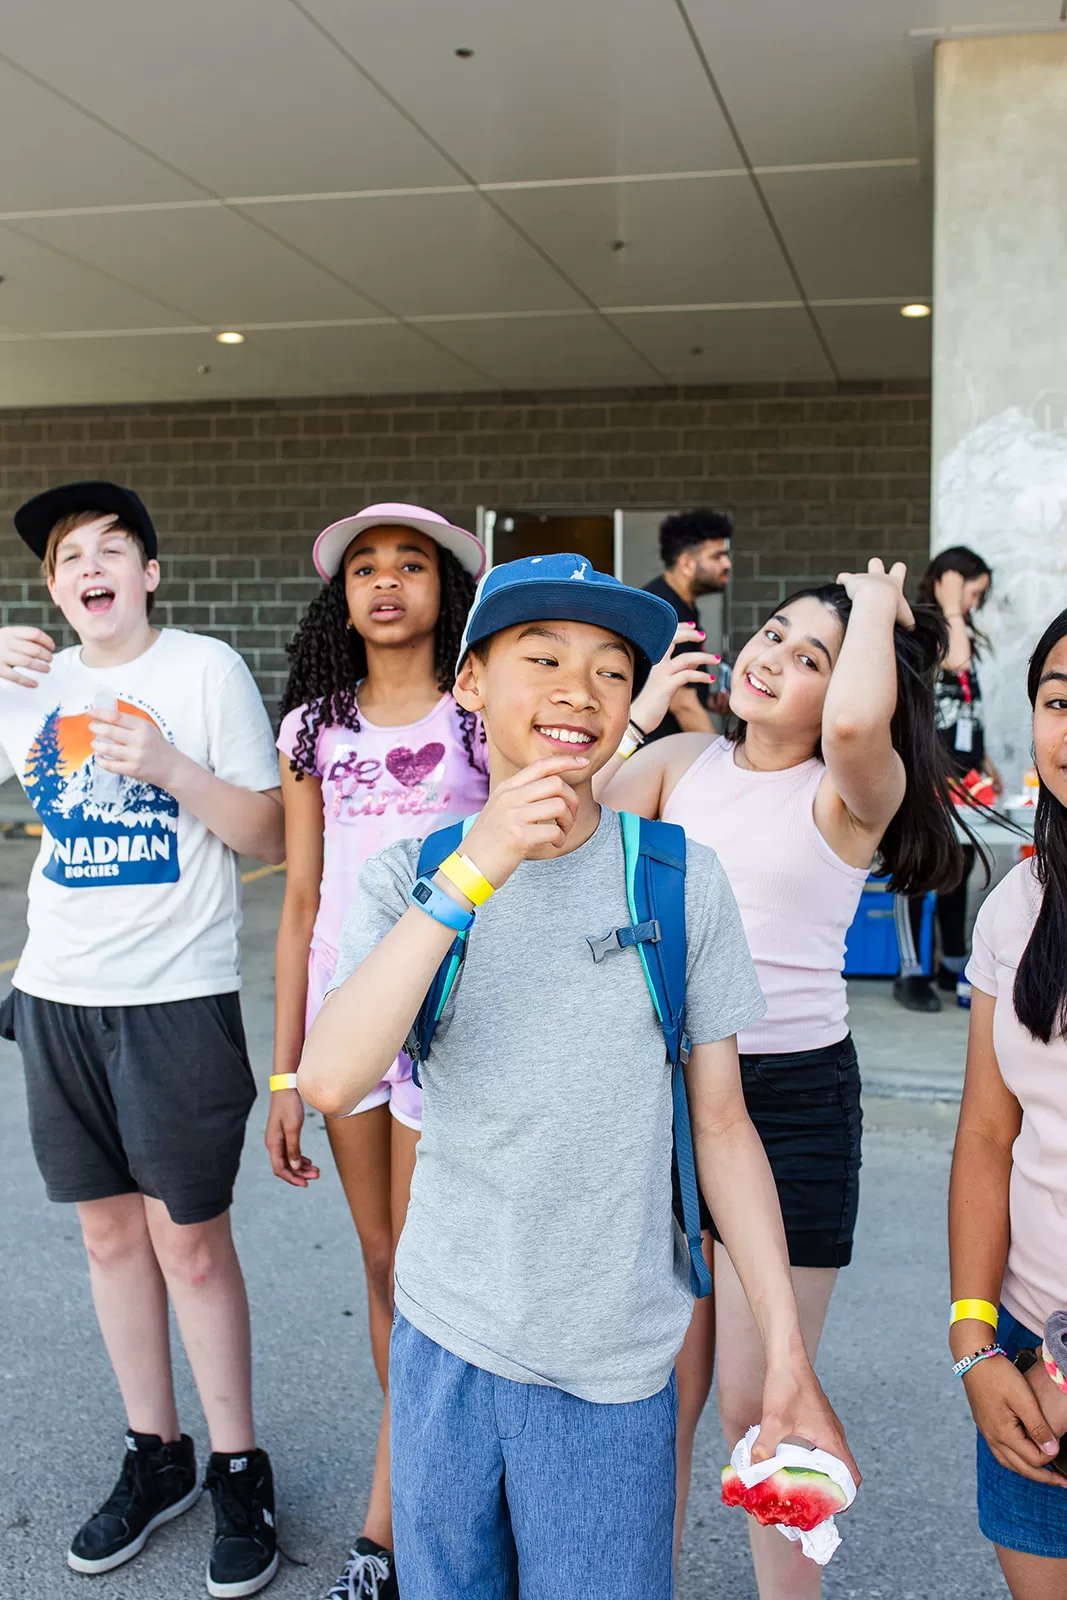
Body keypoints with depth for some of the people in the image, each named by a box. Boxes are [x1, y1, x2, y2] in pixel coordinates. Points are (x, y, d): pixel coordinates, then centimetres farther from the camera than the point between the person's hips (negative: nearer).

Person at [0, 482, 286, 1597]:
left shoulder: (205, 668, -4)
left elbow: (271, 838, -4)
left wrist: (167, 768, -19)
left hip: (177, 1000, -4)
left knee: (190, 1243, 2)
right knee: (110, 1230, 13)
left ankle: (238, 1472, 20)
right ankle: (154, 1455, 29)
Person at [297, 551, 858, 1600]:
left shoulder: (681, 882, -7)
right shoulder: (408, 876, -5)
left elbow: (720, 1126, -3)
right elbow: (330, 1081, -20)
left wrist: (788, 1359, -5)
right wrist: (472, 876, -26)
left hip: (611, 1366, -1)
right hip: (442, 1330, 2)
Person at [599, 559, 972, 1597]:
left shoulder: (855, 791, -8)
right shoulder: (681, 762, 7)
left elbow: (855, 723, -32)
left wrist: (877, 606, -13)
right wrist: (641, 713, -3)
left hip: (793, 1101, -4)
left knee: (757, 1405, 6)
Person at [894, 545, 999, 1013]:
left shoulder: (963, 634, 17)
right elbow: (955, 660, -27)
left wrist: (985, 762, 19)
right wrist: (950, 608, -16)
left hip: (961, 772, 8)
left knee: (960, 867, 12)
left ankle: (955, 965, 21)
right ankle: (911, 973, 1)